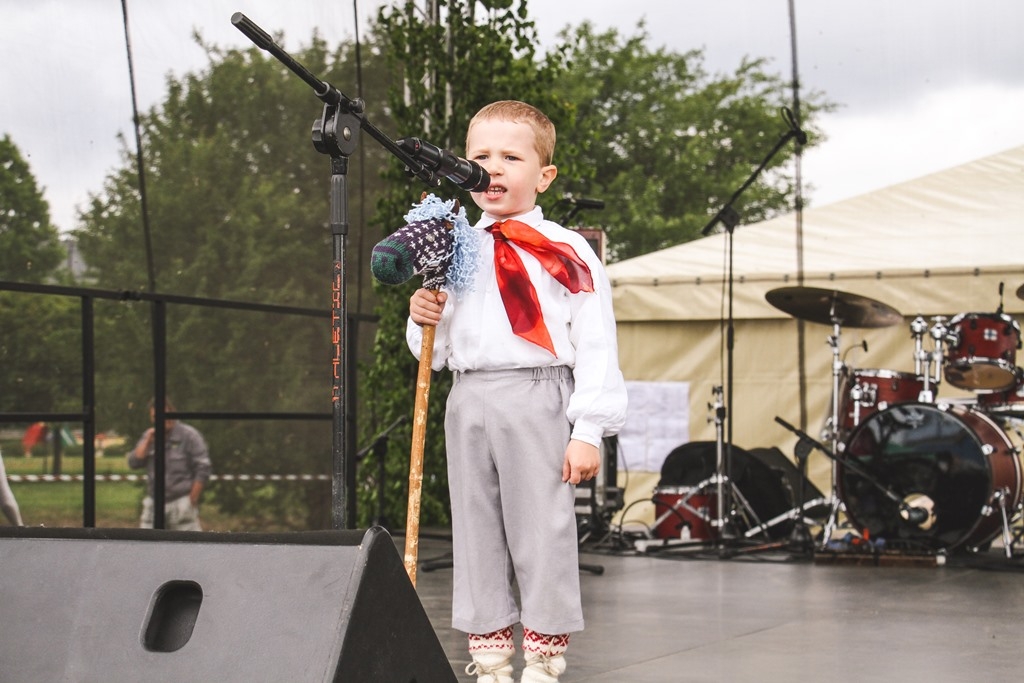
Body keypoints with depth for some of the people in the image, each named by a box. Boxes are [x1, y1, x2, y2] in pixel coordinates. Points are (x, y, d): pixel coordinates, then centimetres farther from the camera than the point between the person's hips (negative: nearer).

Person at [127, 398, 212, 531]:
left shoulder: (189, 435, -7)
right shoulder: (149, 436, 11)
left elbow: (203, 469, -10)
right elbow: (133, 463, 4)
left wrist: (192, 501, -11)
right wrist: (147, 442, -7)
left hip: (181, 503, -6)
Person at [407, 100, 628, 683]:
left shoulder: (565, 252, -3)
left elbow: (595, 345, -6)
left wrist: (588, 431, -11)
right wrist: (423, 321, -1)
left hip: (535, 400, -5)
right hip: (469, 402, 6)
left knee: (542, 535, -2)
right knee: (476, 535, 9)